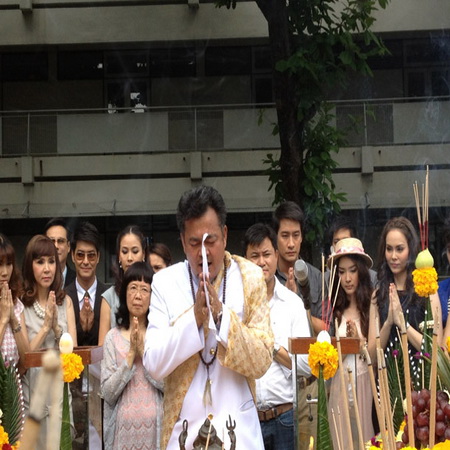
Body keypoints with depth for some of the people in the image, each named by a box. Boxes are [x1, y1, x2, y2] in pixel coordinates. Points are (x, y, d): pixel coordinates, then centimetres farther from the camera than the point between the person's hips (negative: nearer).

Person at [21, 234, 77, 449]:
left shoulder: (65, 302, 5)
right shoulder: (20, 304, -9)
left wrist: (56, 328, -14)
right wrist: (45, 327, -17)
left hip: (60, 393, 3)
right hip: (32, 396, -3)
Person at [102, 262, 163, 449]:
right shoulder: (113, 337, 1)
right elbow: (108, 393, -5)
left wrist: (144, 351, -14)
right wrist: (131, 355, -12)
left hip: (155, 426, 0)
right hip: (124, 427, 0)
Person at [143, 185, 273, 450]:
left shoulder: (250, 278, -1)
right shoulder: (165, 283, -1)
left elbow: (262, 362, -6)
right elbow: (154, 366, -8)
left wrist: (221, 314, -17)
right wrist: (194, 316, -18)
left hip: (239, 429, 0)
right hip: (184, 428, 0)